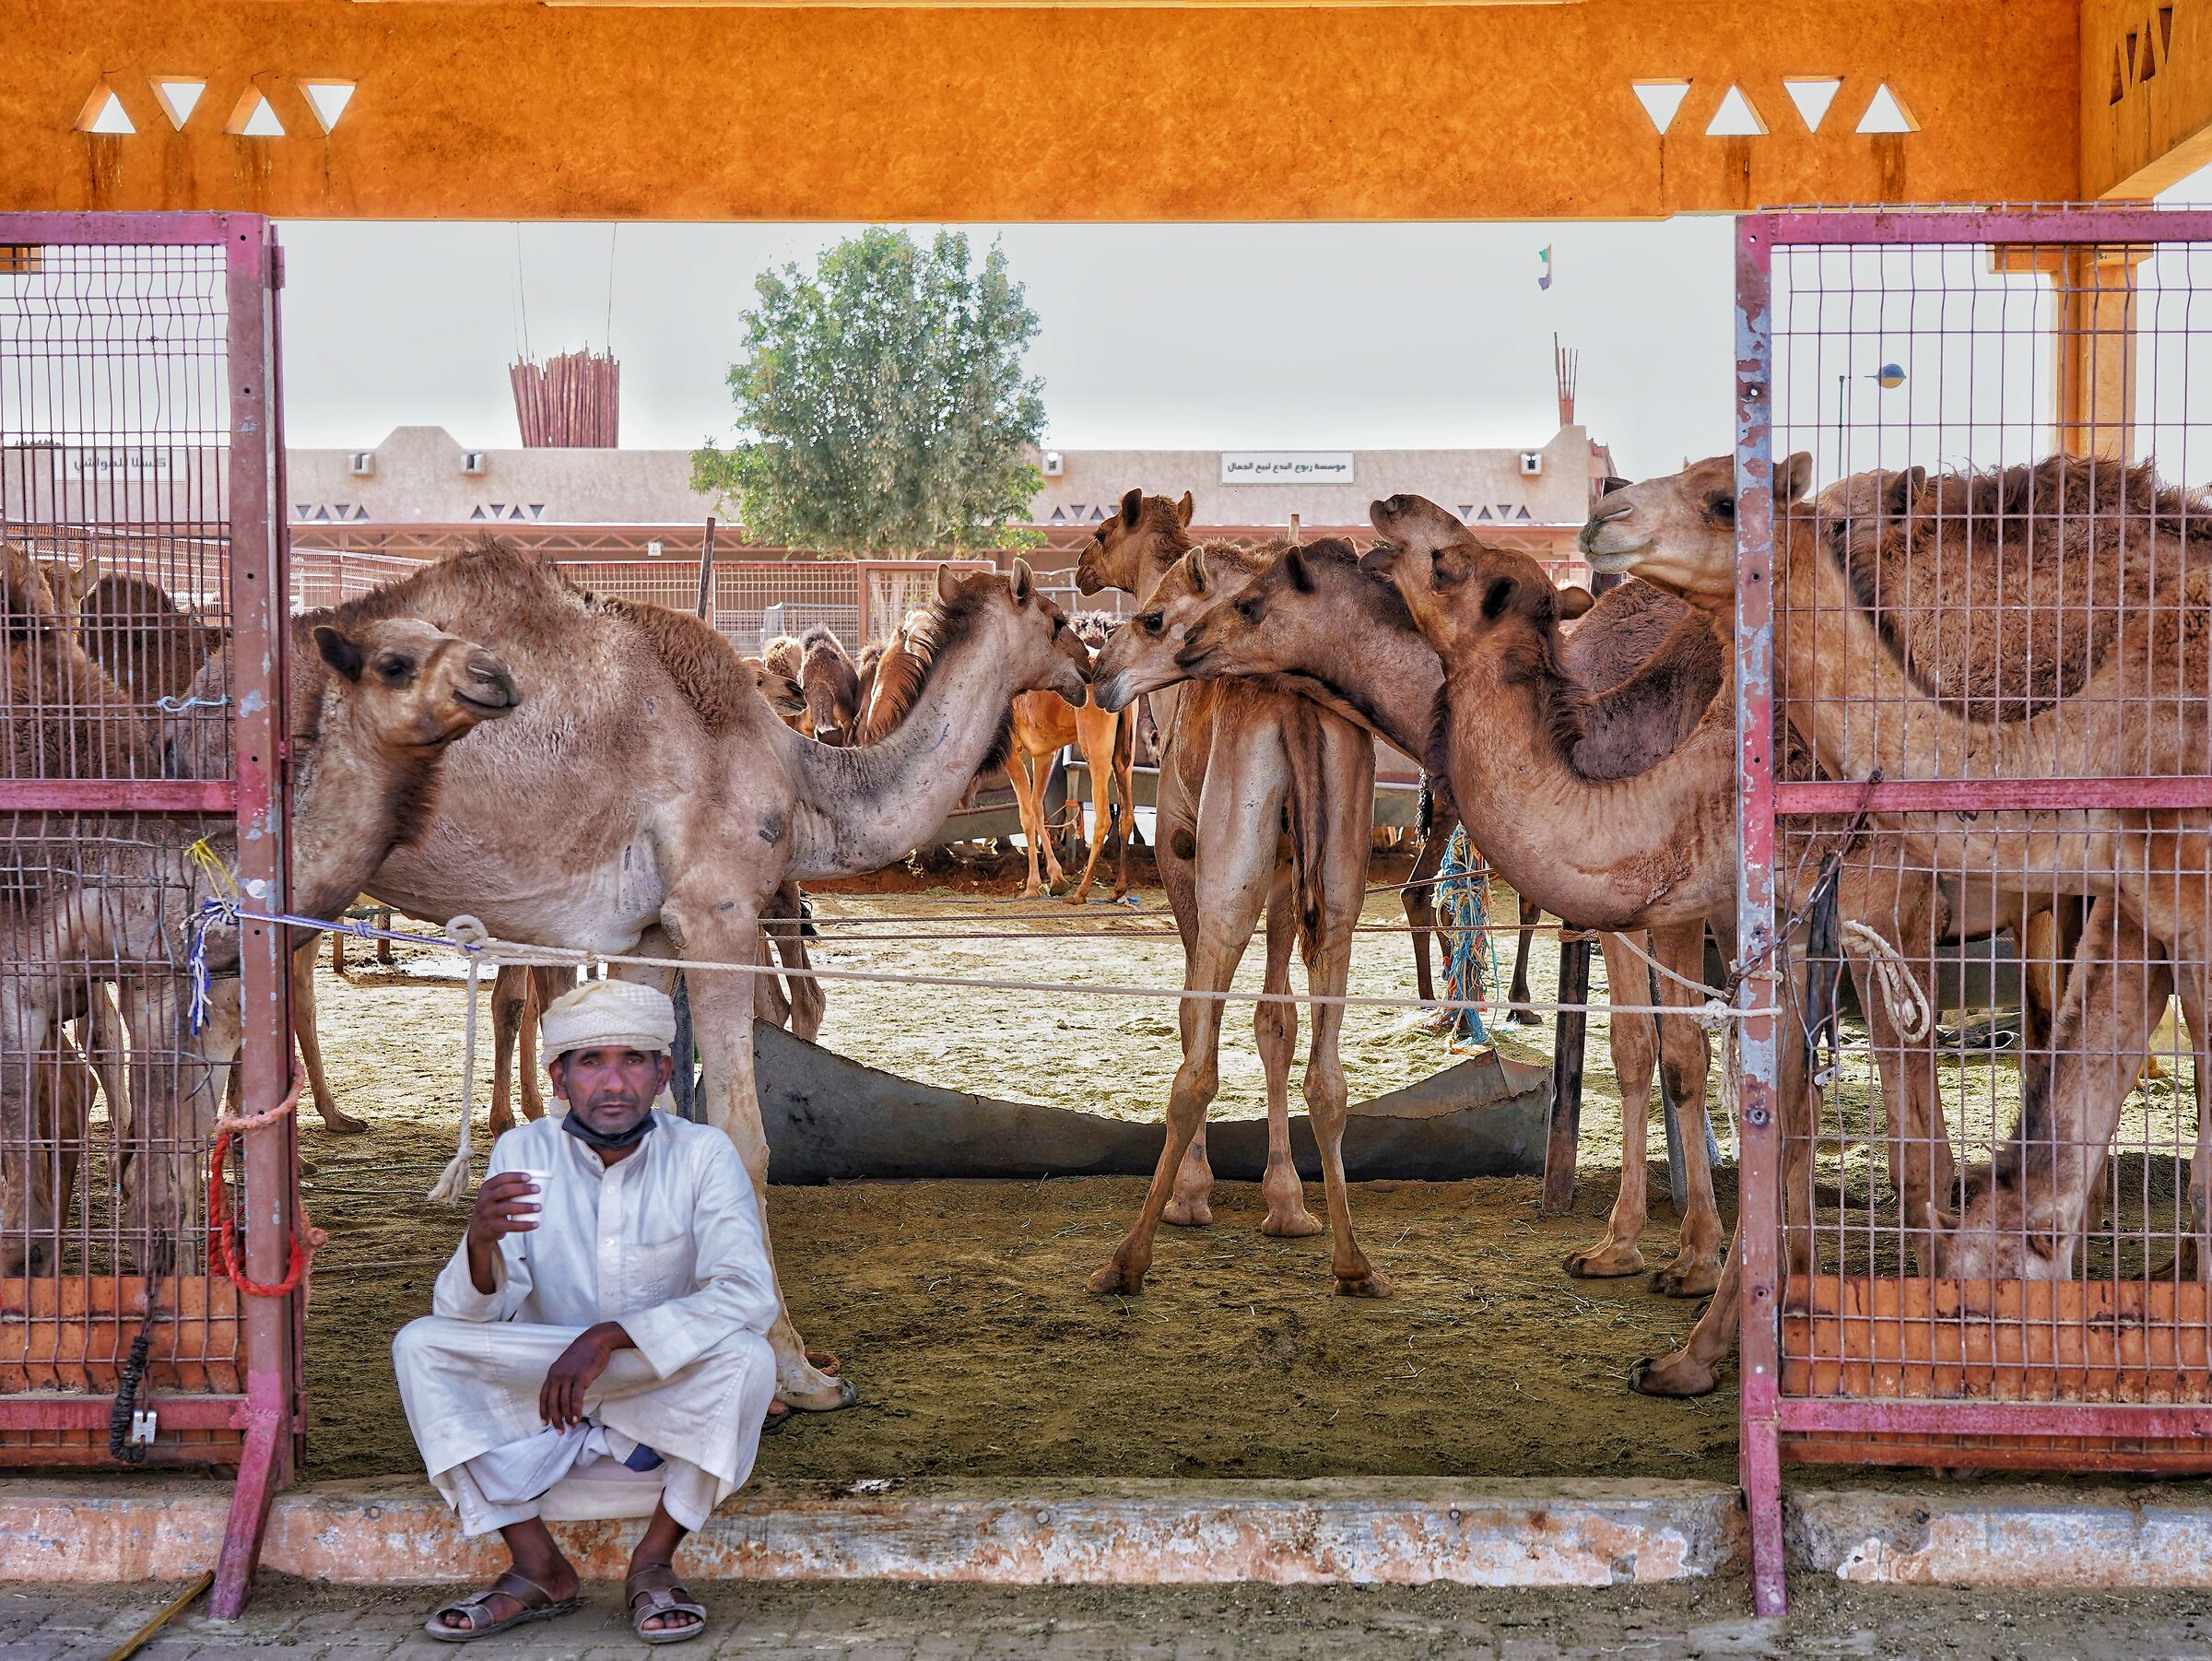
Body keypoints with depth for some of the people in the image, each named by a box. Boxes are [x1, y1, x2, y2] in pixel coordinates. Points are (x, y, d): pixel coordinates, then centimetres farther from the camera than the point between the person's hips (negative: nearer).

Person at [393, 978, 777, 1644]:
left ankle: (655, 1562, -14)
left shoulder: (702, 1154, -12)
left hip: (668, 1403, -2)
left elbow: (749, 1294, -24)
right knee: (419, 1346, -19)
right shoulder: (523, 1152, -8)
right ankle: (538, 1569, -18)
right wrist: (480, 1241, -37)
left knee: (745, 1356, -31)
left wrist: (612, 1337, -35)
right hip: (539, 1400, 2)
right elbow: (469, 1315, -13)